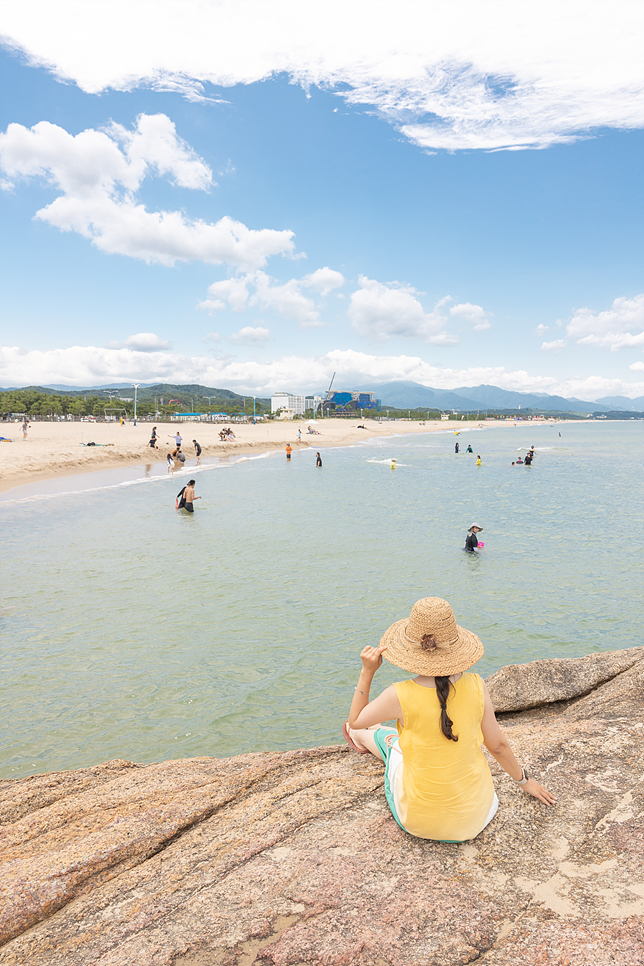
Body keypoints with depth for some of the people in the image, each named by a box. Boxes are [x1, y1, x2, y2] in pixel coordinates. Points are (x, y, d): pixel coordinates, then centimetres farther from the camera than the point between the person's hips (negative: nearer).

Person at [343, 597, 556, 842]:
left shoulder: (400, 697, -26)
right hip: (477, 815, 2)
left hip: (421, 821, -2)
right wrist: (524, 780, 14)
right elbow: (498, 745, -3)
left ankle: (362, 738, 61)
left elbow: (355, 721, -7)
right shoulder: (475, 686, -18)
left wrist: (367, 672, -10)